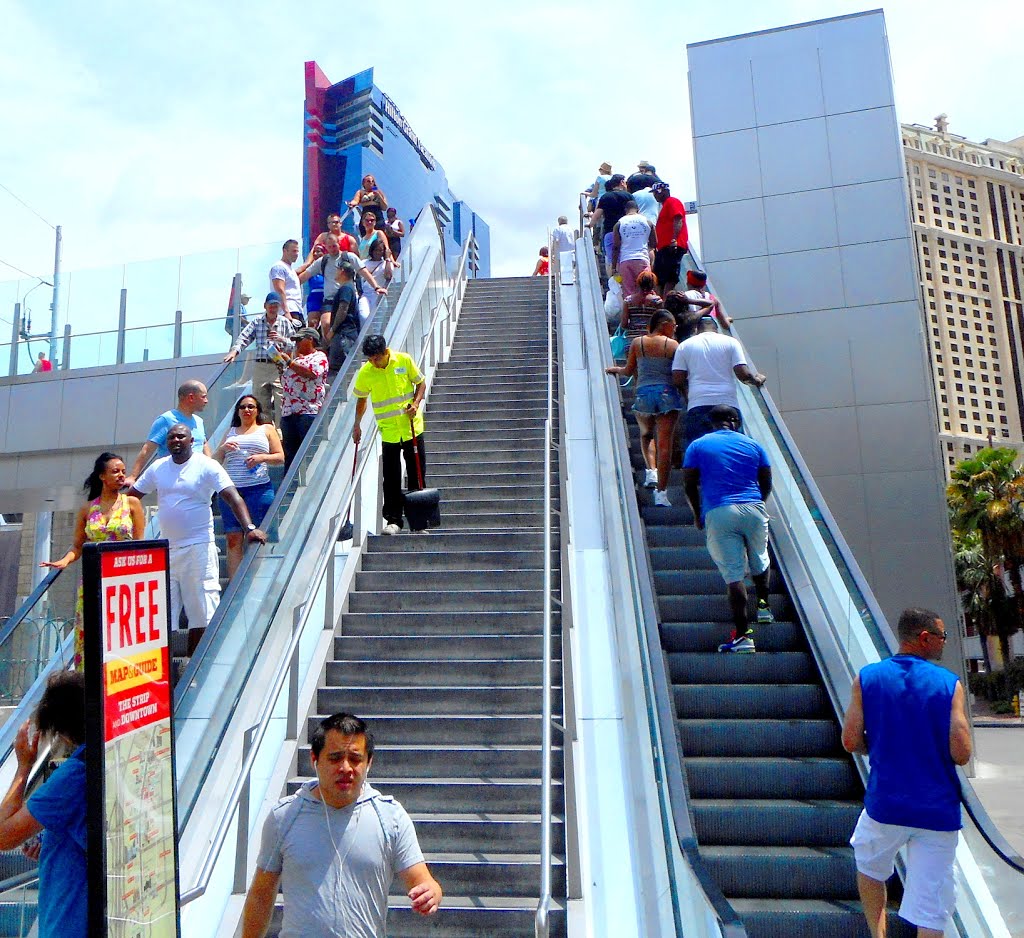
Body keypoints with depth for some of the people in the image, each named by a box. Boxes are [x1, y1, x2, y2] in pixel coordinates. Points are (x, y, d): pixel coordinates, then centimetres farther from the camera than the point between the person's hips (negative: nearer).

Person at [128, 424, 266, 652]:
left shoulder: (207, 466, -5)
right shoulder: (157, 468, 11)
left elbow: (233, 497, -15)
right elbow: (132, 496, 17)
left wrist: (250, 527, -29)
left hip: (198, 548, -5)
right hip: (166, 549, 5)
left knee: (201, 614, -1)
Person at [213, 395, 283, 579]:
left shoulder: (267, 429, 14)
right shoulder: (231, 432, 22)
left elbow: (280, 458, 7)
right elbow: (216, 460, 21)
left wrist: (262, 457, -12)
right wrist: (223, 448, 0)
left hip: (259, 489, -3)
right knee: (233, 539, -4)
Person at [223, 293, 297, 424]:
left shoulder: (286, 322, 6)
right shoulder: (257, 322, 11)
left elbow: (294, 345, 4)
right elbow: (244, 337, 0)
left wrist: (282, 340, -14)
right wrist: (235, 350, -17)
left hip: (279, 367, -2)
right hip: (260, 367, 3)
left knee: (281, 403, -10)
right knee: (261, 405, 6)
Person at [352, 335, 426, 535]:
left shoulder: (404, 360, -7)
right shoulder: (365, 372, -6)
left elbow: (420, 383, 4)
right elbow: (361, 399, 9)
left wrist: (416, 404, -12)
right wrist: (357, 425, 5)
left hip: (412, 427, 1)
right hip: (389, 431, 0)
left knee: (417, 474, 7)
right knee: (391, 480, 0)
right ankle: (393, 520, 11)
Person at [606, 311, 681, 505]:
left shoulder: (637, 342, 6)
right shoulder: (672, 344, 1)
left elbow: (629, 371, 10)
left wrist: (615, 369, 30)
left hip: (643, 394, 2)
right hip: (667, 394, -2)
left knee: (646, 435, 26)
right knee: (664, 442, -2)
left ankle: (651, 471, 5)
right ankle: (661, 491, -5)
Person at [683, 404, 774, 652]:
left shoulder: (697, 446, 8)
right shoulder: (753, 445, 13)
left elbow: (689, 484, 4)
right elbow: (766, 484, 14)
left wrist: (697, 515, 15)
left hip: (718, 513, -2)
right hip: (753, 509, 2)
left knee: (733, 575, -3)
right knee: (759, 561, 28)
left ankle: (742, 636, -4)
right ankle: (763, 606, 31)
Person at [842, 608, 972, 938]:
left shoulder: (867, 678, -3)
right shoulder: (950, 684, -6)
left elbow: (851, 741, -3)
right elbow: (961, 755, -10)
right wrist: (933, 747, 12)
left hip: (885, 805, 1)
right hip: (939, 811, 0)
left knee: (870, 867, 28)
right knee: (930, 911, 7)